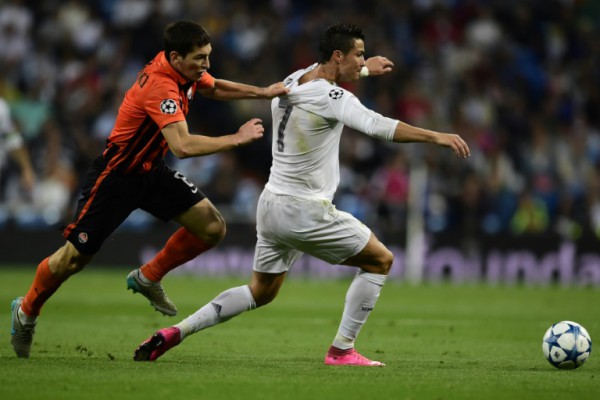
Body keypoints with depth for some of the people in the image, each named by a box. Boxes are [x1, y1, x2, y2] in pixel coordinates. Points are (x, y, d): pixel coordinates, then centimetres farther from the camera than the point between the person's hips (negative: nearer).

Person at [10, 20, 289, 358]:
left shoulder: (186, 70, -5)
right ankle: (27, 311, 24)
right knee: (74, 258, -2)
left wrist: (262, 92, 5)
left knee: (212, 227, -5)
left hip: (151, 171, 8)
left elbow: (214, 88, 19)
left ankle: (148, 279, 14)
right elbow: (182, 146, -42)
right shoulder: (161, 86, -32)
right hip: (116, 175, -8)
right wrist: (236, 139, -34)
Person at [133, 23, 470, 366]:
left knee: (261, 292, 22)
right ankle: (342, 350, 6)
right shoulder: (332, 98, -19)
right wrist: (436, 136, -36)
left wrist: (364, 70, 43)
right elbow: (378, 126, -33)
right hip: (305, 211, -8)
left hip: (271, 206, 9)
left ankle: (175, 332, 12)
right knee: (380, 260, 6)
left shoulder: (292, 81, 7)